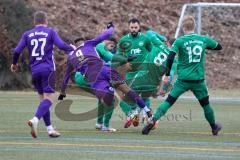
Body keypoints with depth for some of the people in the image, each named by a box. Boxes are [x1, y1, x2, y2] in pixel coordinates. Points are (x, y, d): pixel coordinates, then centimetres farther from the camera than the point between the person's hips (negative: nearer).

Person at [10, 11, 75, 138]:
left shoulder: (27, 34, 9)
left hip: (35, 70, 4)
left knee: (42, 98, 14)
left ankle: (49, 128, 11)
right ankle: (35, 120, -32)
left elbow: (17, 51, 2)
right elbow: (61, 45, -8)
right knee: (48, 98, -8)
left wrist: (14, 64, 20)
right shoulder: (50, 32, 2)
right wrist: (72, 48, 12)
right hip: (48, 69, -4)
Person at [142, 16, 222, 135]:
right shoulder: (204, 39, 4)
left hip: (183, 79, -2)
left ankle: (153, 120, -19)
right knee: (205, 104, 19)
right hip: (198, 79, 2)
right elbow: (219, 47, 21)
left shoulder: (180, 41, -4)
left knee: (169, 102, -1)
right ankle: (214, 128, 32)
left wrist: (167, 75, -3)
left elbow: (170, 58, -12)